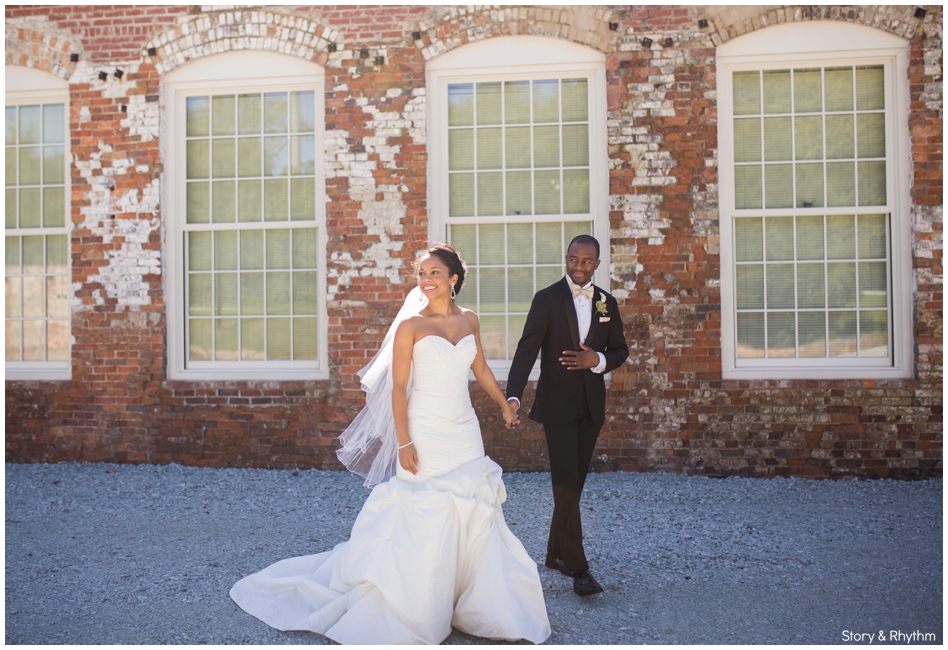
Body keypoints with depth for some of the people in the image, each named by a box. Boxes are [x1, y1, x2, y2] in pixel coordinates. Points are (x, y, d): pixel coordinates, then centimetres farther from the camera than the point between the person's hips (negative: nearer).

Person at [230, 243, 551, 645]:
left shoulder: (469, 320, 7)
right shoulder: (411, 324, -8)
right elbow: (399, 386, -10)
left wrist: (505, 405, 28)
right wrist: (404, 441, -15)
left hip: (465, 433, 5)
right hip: (426, 433, -5)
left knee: (473, 518, 10)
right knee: (422, 519, 1)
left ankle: (471, 603, 28)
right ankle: (414, 609, 18)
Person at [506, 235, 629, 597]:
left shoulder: (607, 303, 9)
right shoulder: (547, 299, -5)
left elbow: (620, 350, 14)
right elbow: (527, 349, -13)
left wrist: (598, 359, -10)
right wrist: (514, 395, -26)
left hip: (591, 407, 5)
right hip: (558, 406, -5)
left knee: (574, 485, 12)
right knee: (566, 486, -7)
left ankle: (556, 554, 27)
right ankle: (578, 568, -1)